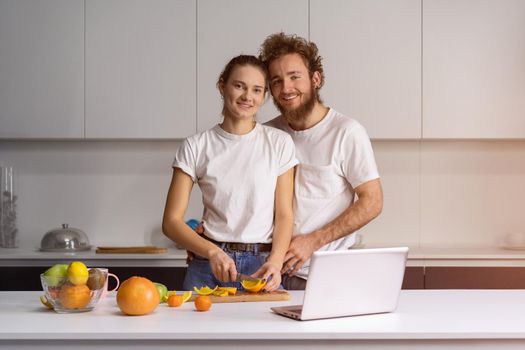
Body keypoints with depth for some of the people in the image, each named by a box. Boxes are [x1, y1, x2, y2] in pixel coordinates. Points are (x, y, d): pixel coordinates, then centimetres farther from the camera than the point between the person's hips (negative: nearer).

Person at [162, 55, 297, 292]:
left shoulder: (279, 142, 5)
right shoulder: (196, 147, 3)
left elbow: (284, 214, 2)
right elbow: (171, 221, 0)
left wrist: (275, 261, -15)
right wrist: (212, 252, -16)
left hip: (263, 266, 0)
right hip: (208, 267, 0)